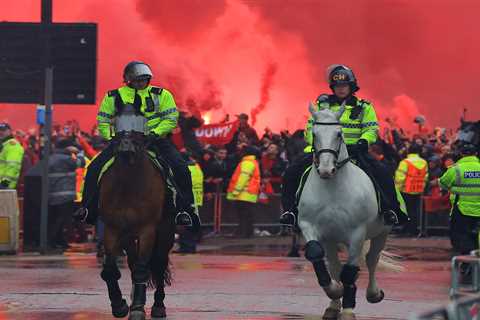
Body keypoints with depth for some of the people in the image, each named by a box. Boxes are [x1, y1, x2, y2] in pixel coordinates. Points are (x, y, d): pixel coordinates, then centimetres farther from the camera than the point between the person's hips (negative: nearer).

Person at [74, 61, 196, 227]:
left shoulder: (161, 95, 5)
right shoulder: (114, 97, 8)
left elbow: (171, 118, 1)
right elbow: (103, 121, 15)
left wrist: (155, 132, -14)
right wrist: (110, 137, -3)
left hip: (155, 140, -1)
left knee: (180, 168, -22)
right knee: (94, 169, -12)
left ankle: (185, 210, -15)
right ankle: (88, 209, -4)